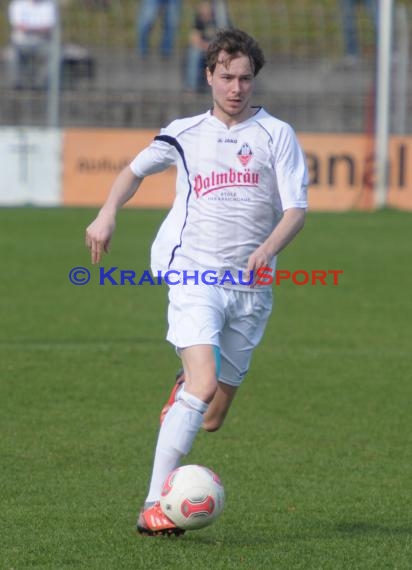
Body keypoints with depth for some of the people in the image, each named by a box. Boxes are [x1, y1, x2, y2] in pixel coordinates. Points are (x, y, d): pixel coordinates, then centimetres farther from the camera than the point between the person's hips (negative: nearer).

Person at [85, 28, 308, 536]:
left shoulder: (276, 134, 4)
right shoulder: (185, 133, 8)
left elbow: (296, 209, -1)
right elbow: (136, 169, 25)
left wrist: (269, 249, -21)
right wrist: (107, 214, 7)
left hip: (250, 286, 2)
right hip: (194, 275, -2)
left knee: (211, 418, 6)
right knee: (205, 385, -26)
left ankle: (182, 390, 45)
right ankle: (154, 505, -26)